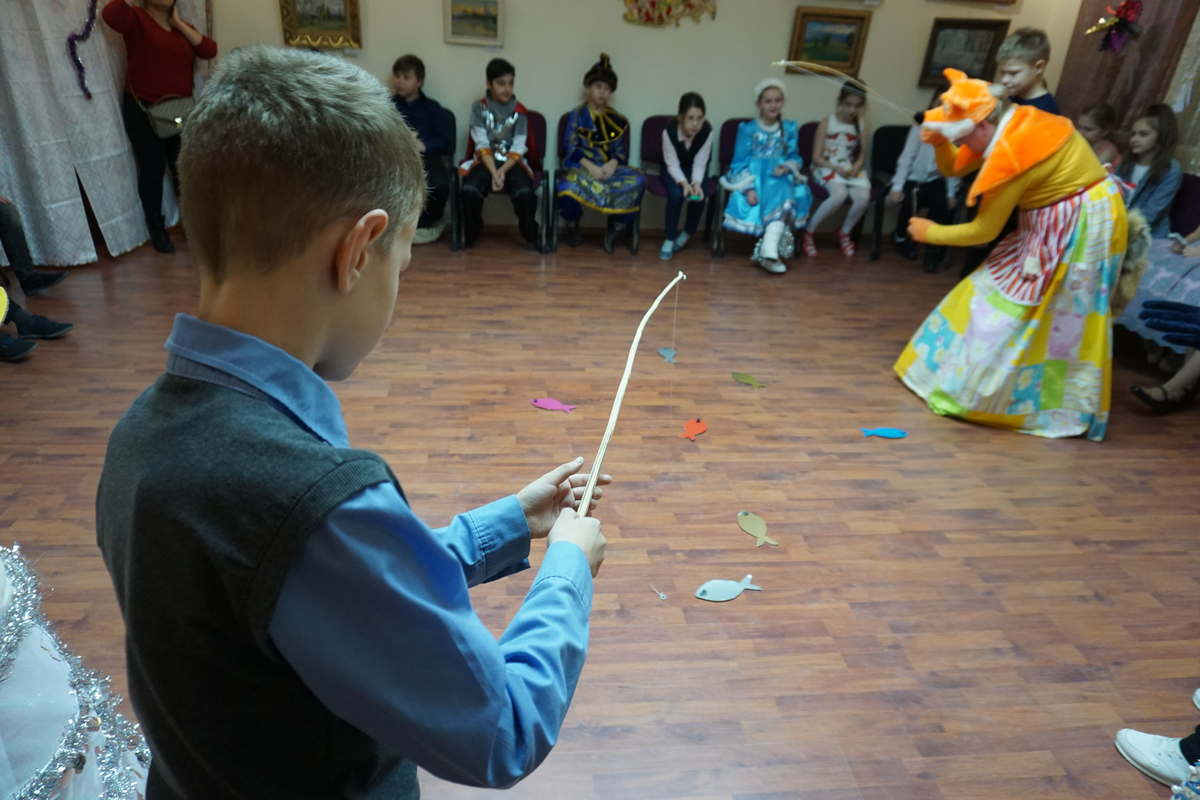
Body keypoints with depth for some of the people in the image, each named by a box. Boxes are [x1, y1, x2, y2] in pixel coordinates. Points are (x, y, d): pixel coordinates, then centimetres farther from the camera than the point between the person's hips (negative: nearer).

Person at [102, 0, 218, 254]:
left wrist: (178, 23, -3)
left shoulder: (181, 27, 14)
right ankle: (157, 230, 11)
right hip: (142, 110, -4)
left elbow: (210, 50, -2)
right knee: (152, 170, 2)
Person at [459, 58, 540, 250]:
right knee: (470, 190, -29)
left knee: (524, 192, -30)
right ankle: (470, 234, -2)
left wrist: (503, 171, -20)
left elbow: (518, 148, -4)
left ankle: (530, 234, -3)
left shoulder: (520, 111, 4)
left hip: (512, 162, 0)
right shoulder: (479, 107, 2)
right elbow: (481, 144, -7)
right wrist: (493, 172, -21)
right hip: (485, 161, 0)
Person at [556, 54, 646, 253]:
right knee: (566, 188, -38)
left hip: (610, 167, 3)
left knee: (637, 180, -29)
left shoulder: (618, 121, 15)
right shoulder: (576, 116, 7)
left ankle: (617, 227, -8)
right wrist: (591, 167, -17)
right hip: (582, 166, -2)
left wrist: (612, 164, -15)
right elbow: (571, 148, -2)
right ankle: (572, 226, -3)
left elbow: (621, 151, 8)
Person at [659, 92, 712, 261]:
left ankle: (687, 234, 3)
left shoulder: (707, 131, -24)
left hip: (696, 170, 1)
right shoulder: (669, 131, -27)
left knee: (699, 196, -24)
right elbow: (672, 164, -22)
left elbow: (700, 163, -20)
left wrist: (696, 183, -38)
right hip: (673, 170, -1)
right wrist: (684, 183, -39)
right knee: (676, 194, -29)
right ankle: (669, 239, -14)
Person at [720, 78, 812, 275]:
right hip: (753, 178, -3)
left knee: (784, 196, -32)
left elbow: (795, 157, 14)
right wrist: (748, 187, -19)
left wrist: (788, 166, -12)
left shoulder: (790, 129, 12)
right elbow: (740, 162, -4)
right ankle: (771, 252, -34)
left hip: (779, 179, 3)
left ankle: (767, 251, -39)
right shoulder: (747, 129, 2)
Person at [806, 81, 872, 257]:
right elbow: (816, 158, -7)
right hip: (827, 168, -4)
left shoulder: (861, 126, 7)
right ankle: (808, 232, -17)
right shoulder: (827, 123, -4)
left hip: (851, 170, 4)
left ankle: (844, 233, 4)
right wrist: (837, 168, -20)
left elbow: (862, 156, 7)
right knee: (840, 194, -36)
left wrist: (855, 168, -16)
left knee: (864, 197, -26)